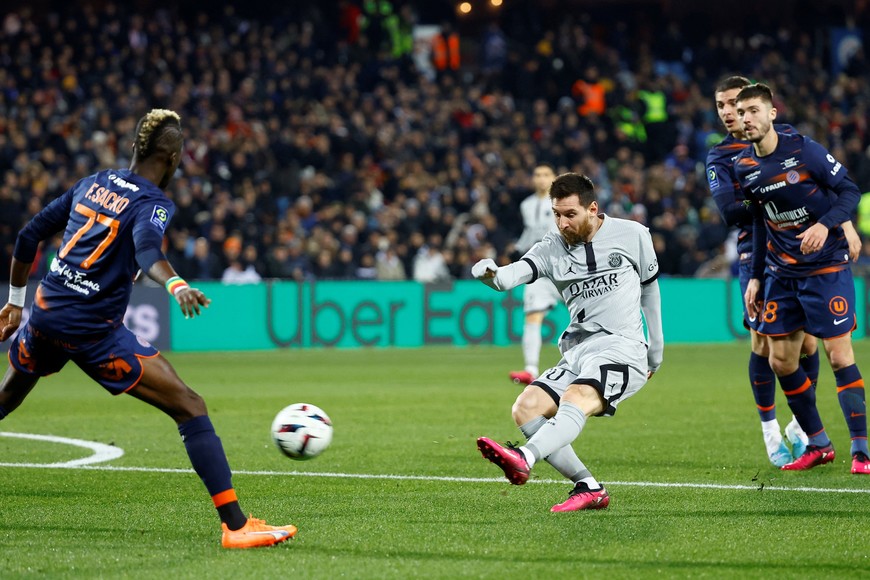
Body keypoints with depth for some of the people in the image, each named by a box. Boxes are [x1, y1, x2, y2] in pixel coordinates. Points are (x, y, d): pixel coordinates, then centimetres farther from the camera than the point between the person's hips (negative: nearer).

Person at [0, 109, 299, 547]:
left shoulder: (93, 183, 14)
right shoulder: (152, 203, -6)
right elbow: (147, 250, -30)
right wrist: (177, 286, -48)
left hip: (44, 314, 7)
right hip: (94, 330, -7)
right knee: (190, 408, -6)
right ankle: (235, 526, -13)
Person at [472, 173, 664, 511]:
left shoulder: (632, 235, 4)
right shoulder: (552, 249, 7)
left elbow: (650, 287, 18)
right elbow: (514, 274, -12)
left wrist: (656, 352, 23)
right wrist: (491, 275, -37)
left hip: (623, 350, -5)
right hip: (577, 353, 5)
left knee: (576, 399, -33)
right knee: (526, 408, -15)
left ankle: (524, 459, -58)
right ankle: (588, 489, -13)